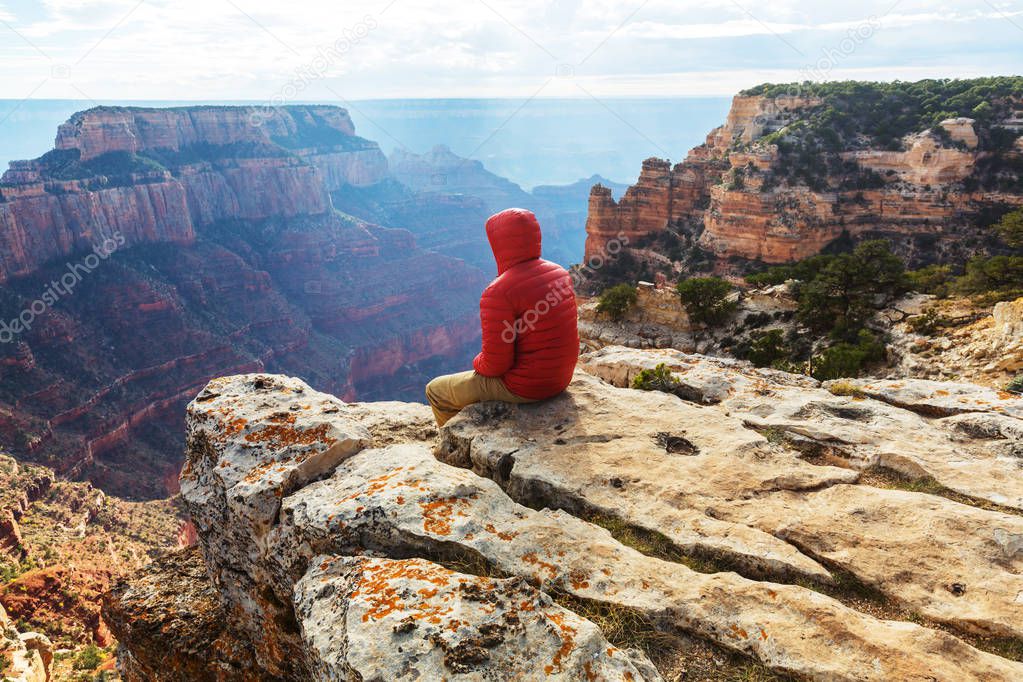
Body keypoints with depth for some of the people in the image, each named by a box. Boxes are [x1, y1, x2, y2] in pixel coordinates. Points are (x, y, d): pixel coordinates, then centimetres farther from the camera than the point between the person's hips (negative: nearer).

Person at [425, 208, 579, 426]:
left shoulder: (498, 293, -25)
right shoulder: (560, 272, 0)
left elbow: (495, 364, -23)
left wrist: (478, 363, 1)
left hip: (525, 386, -8)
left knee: (435, 390, 12)